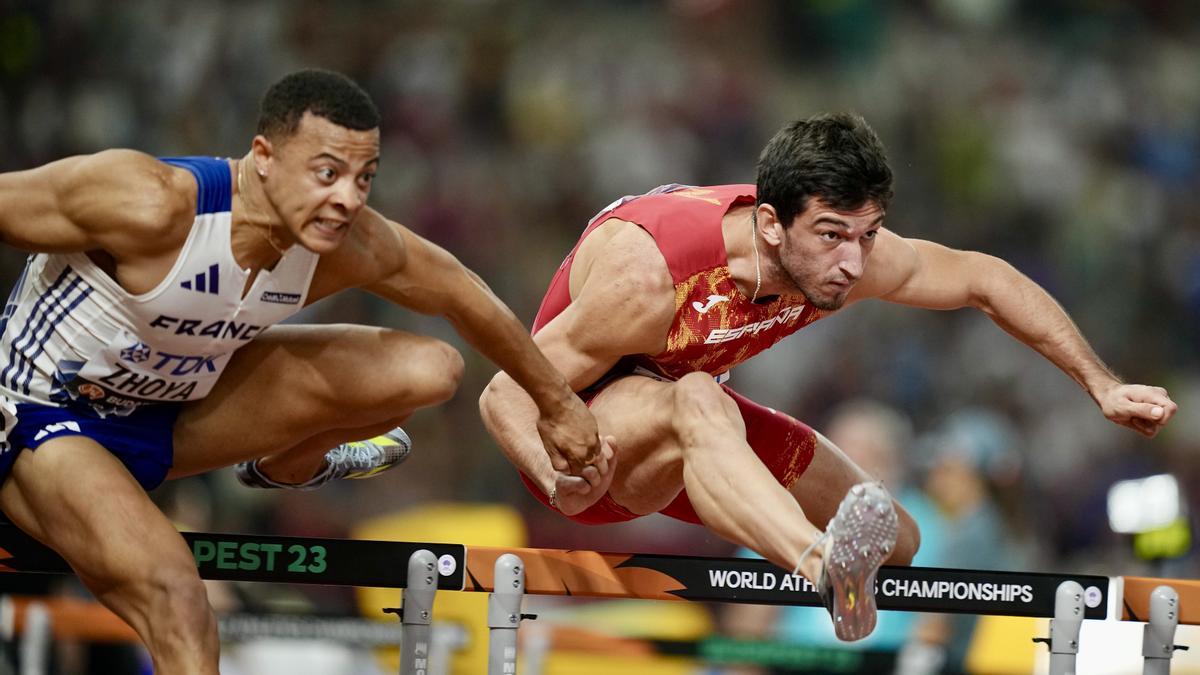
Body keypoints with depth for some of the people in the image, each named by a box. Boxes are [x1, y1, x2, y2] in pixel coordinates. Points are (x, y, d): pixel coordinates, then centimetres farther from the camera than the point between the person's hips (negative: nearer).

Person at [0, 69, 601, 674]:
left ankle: (286, 468, 30)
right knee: (170, 590, -36)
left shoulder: (355, 247, -15)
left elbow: (464, 296, 4)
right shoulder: (151, 208, -35)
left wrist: (555, 403, 19)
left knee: (429, 370, 2)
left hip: (177, 408, 7)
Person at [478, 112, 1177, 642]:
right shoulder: (648, 276, -36)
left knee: (899, 545, 6)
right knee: (697, 405, -42)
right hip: (585, 428, -7)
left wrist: (1104, 387, 0)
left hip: (686, 413, 8)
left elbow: (984, 280, 0)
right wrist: (560, 483, -49)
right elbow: (507, 396, -29)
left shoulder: (847, 250, -18)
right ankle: (828, 568, -67)